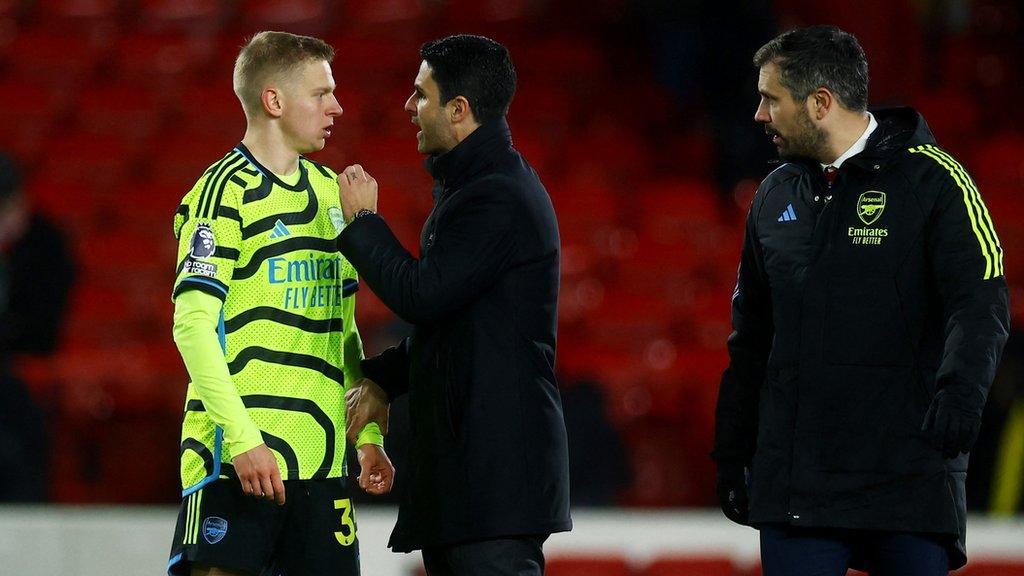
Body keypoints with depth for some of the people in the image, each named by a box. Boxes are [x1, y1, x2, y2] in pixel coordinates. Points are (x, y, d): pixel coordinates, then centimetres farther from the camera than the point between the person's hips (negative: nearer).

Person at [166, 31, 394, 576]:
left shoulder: (329, 191, 17)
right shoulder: (226, 191, -6)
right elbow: (193, 326, -13)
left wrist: (369, 435, 14)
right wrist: (241, 438, -20)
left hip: (322, 459, 7)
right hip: (238, 456, -7)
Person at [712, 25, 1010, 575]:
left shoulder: (931, 179, -3)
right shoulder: (776, 195, 15)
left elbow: (981, 303, -14)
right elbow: (751, 338, 22)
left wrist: (960, 390, -32)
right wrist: (731, 456, 20)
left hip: (908, 471, -5)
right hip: (794, 482, 5)